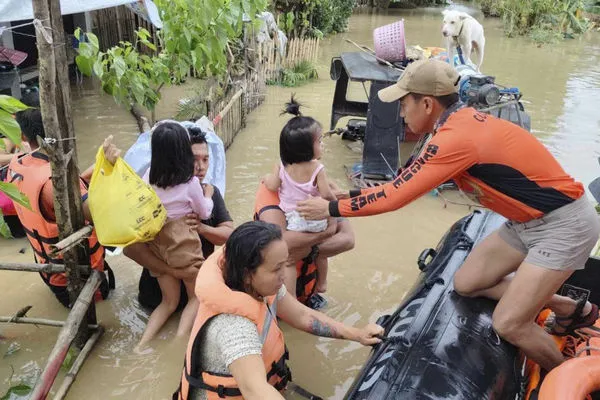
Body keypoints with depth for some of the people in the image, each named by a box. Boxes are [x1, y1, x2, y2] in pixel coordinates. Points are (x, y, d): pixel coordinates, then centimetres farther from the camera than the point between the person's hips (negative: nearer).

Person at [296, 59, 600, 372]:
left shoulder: (456, 137, -28)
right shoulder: (462, 122, 1)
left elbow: (395, 196, -23)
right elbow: (407, 185, 7)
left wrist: (331, 208, -13)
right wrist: (349, 195, 4)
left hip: (564, 223, -9)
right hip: (529, 220, 9)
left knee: (508, 324, -10)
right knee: (467, 283, 10)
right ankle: (573, 309, 26)